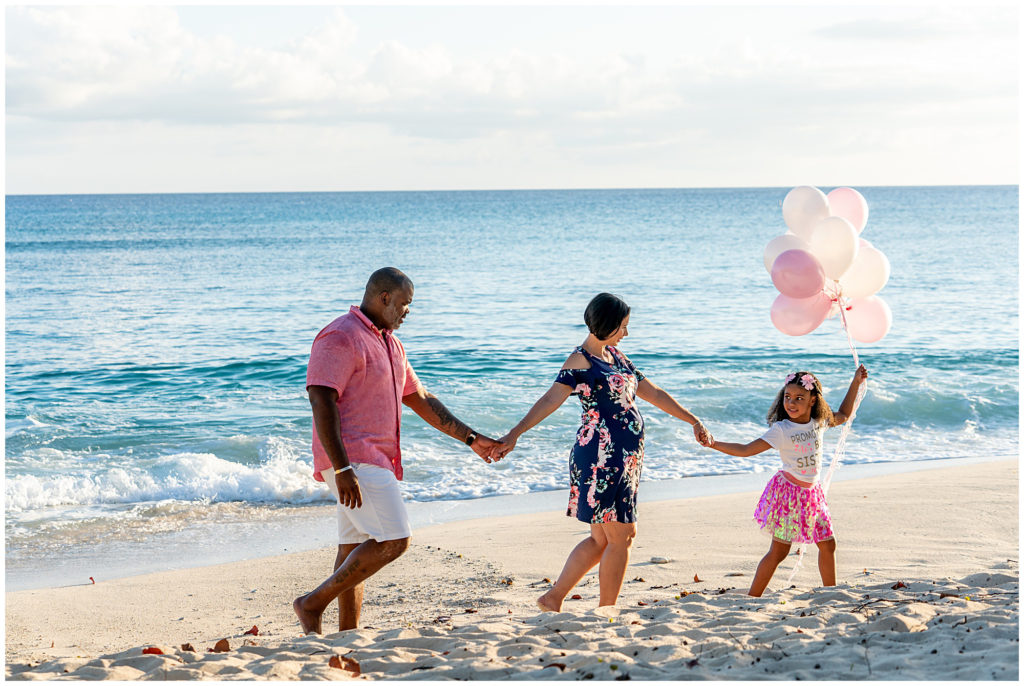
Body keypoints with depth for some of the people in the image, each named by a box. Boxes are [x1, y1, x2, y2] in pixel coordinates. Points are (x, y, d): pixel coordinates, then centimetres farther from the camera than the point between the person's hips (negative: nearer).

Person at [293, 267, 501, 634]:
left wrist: (471, 438, 23)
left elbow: (421, 400, 27)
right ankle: (313, 603, -10)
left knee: (355, 551, 8)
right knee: (393, 541, -15)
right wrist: (342, 469, -26)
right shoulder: (341, 337, -11)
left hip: (373, 462, 10)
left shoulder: (390, 344, 20)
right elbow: (321, 401, -19)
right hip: (353, 461, -10)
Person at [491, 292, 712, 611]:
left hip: (623, 459, 9)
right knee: (621, 536, -3)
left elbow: (654, 394, 24)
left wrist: (693, 421, 24)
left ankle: (553, 599, 19)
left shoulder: (615, 356, 18)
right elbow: (550, 399, -23)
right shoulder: (580, 361, -10)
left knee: (602, 538, 12)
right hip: (602, 457, -9)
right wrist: (514, 435, -36)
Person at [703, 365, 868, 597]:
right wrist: (715, 445, -31)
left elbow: (843, 415, 24)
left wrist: (855, 384, 21)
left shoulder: (818, 423, 3)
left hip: (811, 492, 6)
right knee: (779, 550, -8)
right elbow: (746, 450, -19)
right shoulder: (781, 430, -14)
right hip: (787, 491, -6)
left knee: (827, 544, 13)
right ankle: (751, 598, -4)